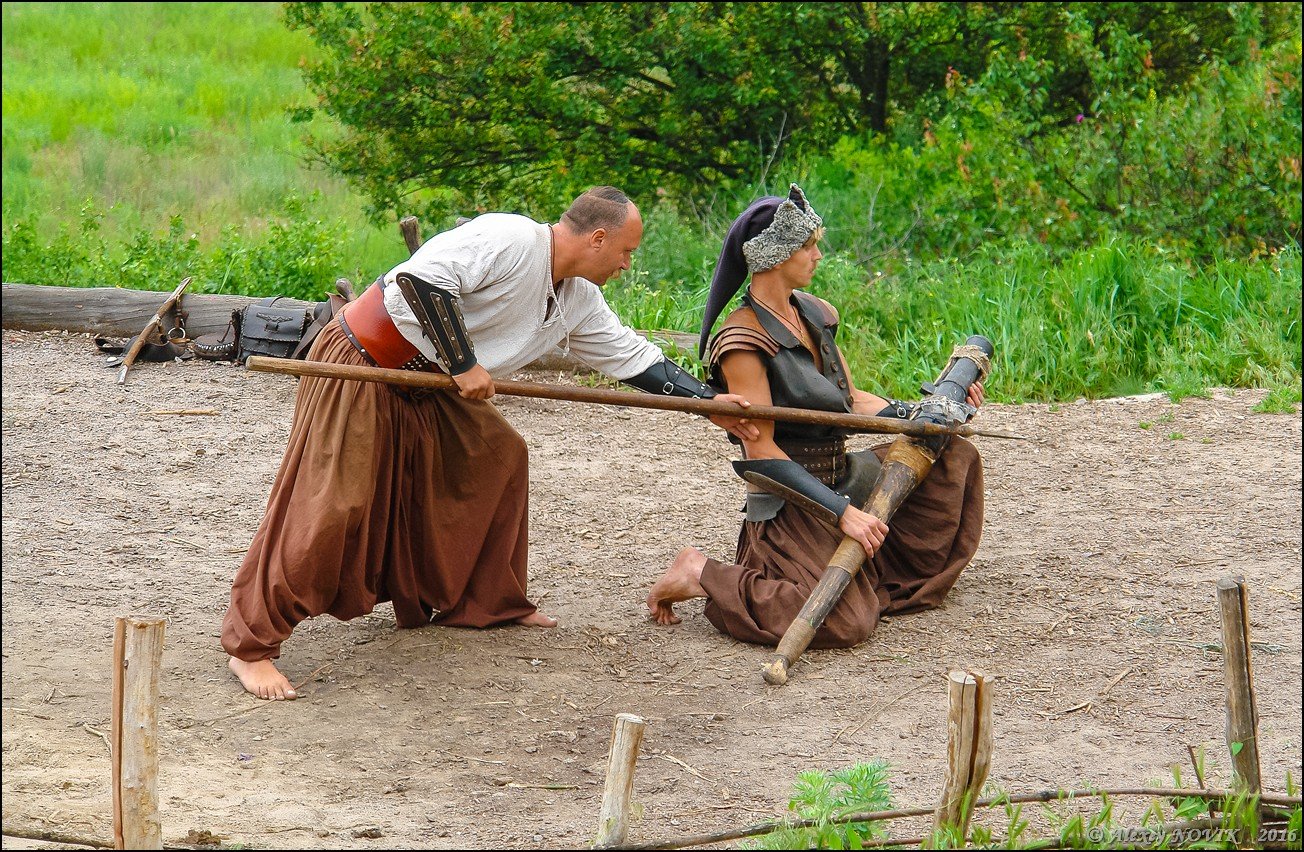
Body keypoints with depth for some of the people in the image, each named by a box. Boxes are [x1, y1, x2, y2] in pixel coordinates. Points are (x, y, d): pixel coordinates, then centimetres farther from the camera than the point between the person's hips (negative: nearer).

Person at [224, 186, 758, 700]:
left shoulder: (578, 301, 8)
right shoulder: (510, 240, -22)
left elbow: (633, 356, 19)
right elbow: (421, 277, -30)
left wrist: (711, 402, 17)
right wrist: (463, 363, -24)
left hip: (427, 386, 10)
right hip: (359, 369, -10)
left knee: (496, 456, 15)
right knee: (328, 507, -13)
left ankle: (490, 604, 28)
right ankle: (251, 643, -7)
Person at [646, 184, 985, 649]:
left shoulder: (814, 314, 8)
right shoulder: (743, 341, -18)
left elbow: (850, 399, 16)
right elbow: (761, 451, -21)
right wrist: (842, 512, -25)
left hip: (844, 479, 9)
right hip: (789, 504, -9)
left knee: (952, 454, 11)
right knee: (844, 622, -25)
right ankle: (703, 574, -7)